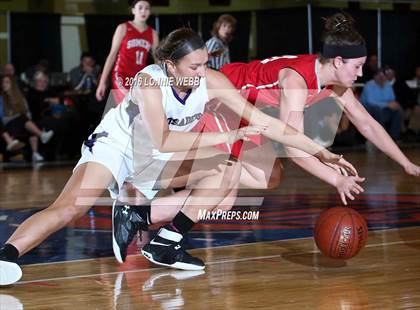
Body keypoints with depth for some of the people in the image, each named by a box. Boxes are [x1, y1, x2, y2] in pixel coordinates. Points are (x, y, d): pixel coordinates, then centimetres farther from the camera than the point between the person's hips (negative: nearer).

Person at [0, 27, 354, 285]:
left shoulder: (211, 82, -17)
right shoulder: (150, 81, -29)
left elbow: (264, 121, -15)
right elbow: (164, 140, -39)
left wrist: (321, 152, -19)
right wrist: (230, 136, -40)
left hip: (157, 163, 6)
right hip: (114, 146, -6)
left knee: (229, 172, -9)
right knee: (70, 208, -29)